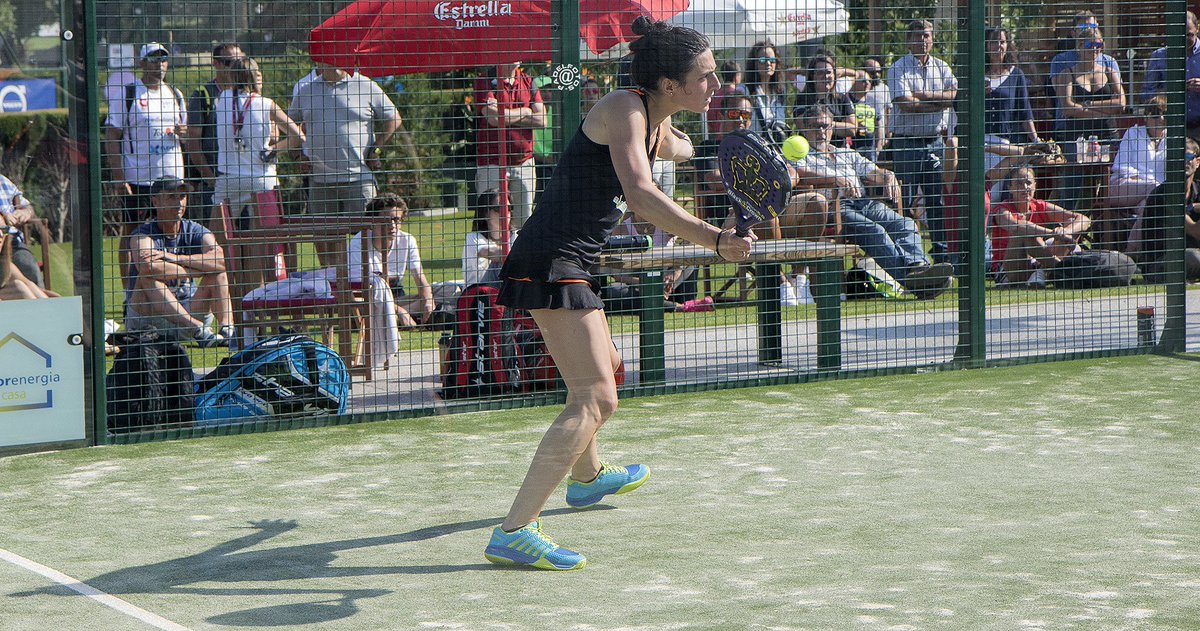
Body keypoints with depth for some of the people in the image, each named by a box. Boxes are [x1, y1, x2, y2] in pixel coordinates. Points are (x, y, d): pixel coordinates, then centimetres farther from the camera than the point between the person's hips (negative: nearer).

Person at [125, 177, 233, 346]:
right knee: (147, 278, -30)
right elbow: (148, 267, -32)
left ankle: (227, 328, -33)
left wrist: (175, 258, -26)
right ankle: (198, 331, -43)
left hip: (189, 311, 3)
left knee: (218, 272, -11)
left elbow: (220, 260, -20)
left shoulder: (195, 231, 2)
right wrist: (199, 269, -24)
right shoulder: (143, 235, -8)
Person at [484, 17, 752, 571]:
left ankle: (587, 476, 59)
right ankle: (513, 533, -26)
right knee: (595, 399, -19)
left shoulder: (657, 122, 11)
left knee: (605, 370, 32)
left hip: (570, 264, 10)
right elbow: (641, 194, -36)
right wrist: (715, 239, -44)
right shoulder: (625, 110, -18)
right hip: (551, 261, -10)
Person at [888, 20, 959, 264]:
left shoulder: (942, 67, 12)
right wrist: (941, 102, -10)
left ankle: (943, 253, 11)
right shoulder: (899, 69, -3)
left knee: (939, 198, 6)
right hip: (906, 141, -4)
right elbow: (905, 104, -16)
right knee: (905, 201, -4)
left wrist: (923, 95, -14)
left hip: (935, 140, 4)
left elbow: (955, 95, -3)